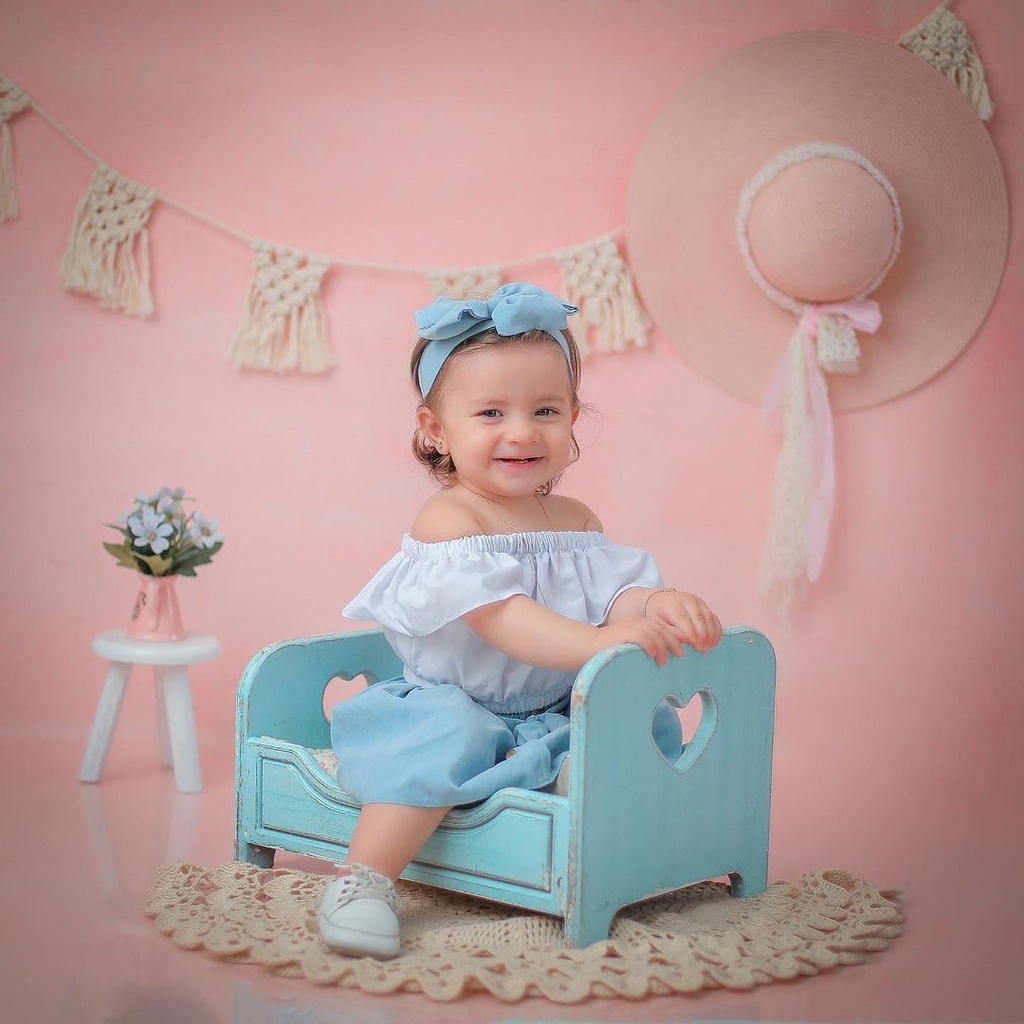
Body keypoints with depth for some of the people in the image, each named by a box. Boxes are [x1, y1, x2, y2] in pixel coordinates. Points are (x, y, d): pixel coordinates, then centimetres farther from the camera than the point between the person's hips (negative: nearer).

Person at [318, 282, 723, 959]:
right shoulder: (449, 520, -15)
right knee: (445, 743, -34)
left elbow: (619, 591, -3)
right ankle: (365, 881, -27)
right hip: (453, 704, -6)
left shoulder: (576, 520, 8)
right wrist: (597, 641, -41)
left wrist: (658, 606, -29)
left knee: (647, 722, -9)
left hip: (557, 713, 6)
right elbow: (498, 616, -28)